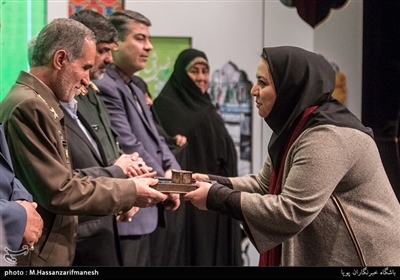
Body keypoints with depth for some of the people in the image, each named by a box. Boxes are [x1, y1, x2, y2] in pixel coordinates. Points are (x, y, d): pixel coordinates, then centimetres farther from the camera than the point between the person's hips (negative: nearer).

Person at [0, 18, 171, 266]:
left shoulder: (41, 104, 13)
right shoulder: (28, 107, -18)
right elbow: (59, 192, -19)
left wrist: (122, 188, 2)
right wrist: (129, 192, -10)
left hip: (52, 252, 10)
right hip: (37, 256, -10)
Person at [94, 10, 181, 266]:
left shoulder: (136, 91, 19)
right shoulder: (104, 87, -15)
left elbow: (155, 139, 19)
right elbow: (128, 147, -19)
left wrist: (172, 171, -1)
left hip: (149, 211, 10)